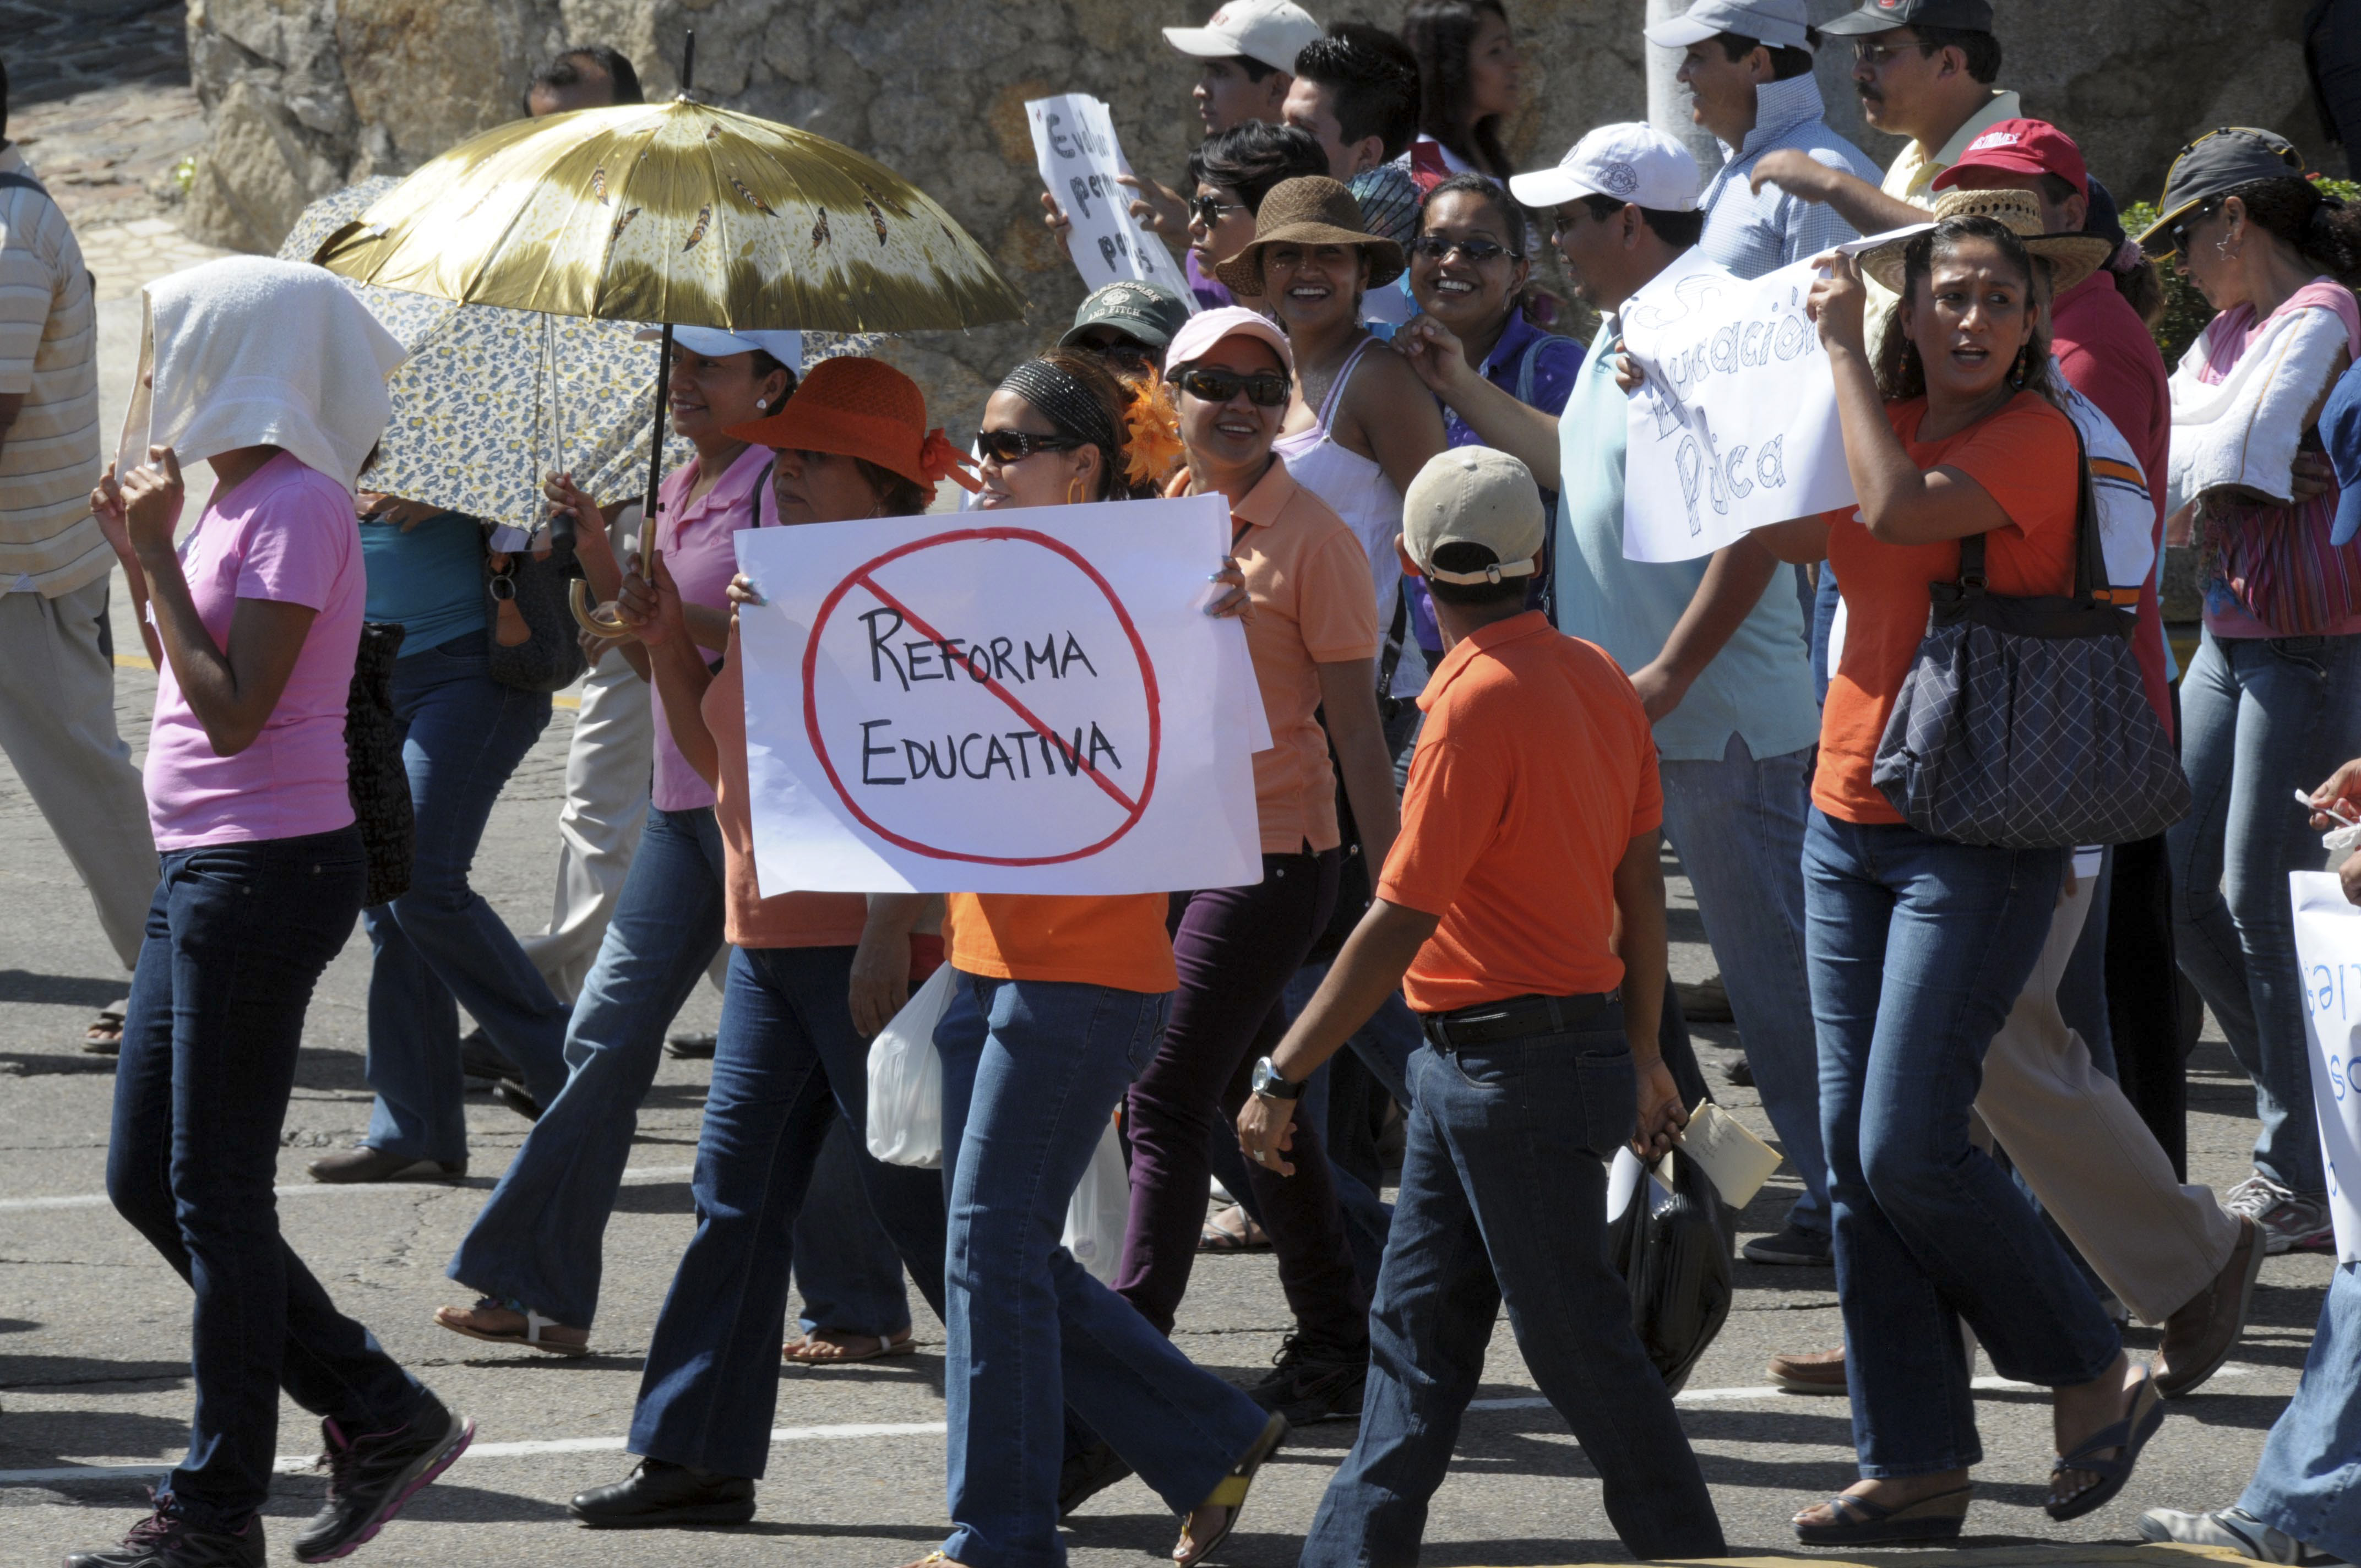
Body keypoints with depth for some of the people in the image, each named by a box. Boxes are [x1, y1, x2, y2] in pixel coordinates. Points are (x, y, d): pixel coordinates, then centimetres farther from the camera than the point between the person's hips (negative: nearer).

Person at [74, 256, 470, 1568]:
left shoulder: (298, 504, -15)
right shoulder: (236, 498, 13)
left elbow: (232, 711, -21)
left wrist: (160, 557, -17)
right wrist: (141, 553, 10)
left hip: (267, 866, -10)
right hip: (201, 869, 10)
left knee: (212, 1188, -3)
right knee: (145, 1179, 13)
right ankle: (380, 1417, 18)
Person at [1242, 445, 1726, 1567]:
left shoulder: (1478, 703, -20)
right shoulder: (1597, 681, 6)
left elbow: (1398, 924, -21)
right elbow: (1640, 886, 12)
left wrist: (1281, 1078, -17)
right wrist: (1641, 1054, 23)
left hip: (1518, 1068, -9)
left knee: (1575, 1338, -1)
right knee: (1416, 1324, 11)